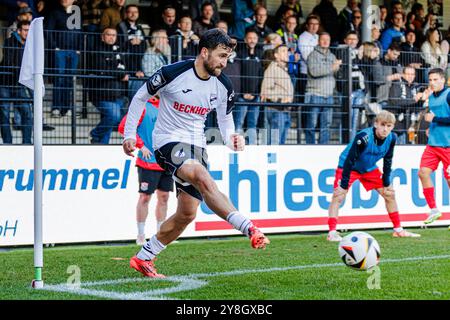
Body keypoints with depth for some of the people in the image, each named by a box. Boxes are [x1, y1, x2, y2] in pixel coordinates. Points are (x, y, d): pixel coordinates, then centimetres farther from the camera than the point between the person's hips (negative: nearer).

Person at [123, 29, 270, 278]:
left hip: (196, 146, 7)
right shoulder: (172, 73, -15)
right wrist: (129, 134, -2)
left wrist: (232, 139, -9)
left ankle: (143, 259, 20)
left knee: (187, 213, 4)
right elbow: (141, 97, -1)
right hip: (168, 142, -7)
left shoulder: (223, 86, 0)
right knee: (204, 179, -34)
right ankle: (250, 229, -45)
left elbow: (225, 119, 13)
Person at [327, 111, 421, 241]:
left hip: (369, 168, 6)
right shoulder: (363, 137, -35)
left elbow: (387, 160, -1)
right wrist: (343, 185, -29)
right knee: (338, 196, -22)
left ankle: (398, 230, 17)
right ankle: (332, 233, -23)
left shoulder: (391, 138, -16)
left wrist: (386, 183, 1)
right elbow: (350, 159, -30)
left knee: (389, 193, 6)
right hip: (347, 166, -6)